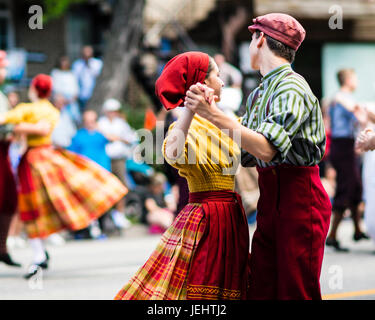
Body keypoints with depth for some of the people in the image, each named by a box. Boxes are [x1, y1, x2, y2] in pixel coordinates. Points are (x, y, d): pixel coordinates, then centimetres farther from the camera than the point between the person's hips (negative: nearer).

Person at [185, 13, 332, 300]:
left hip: (298, 197, -9)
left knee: (296, 290, -5)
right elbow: (246, 156, 15)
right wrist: (199, 112, 8)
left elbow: (266, 148, -25)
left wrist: (214, 115, -25)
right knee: (261, 290, 5)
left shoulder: (292, 89, -13)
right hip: (270, 199, 9)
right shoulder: (258, 95, 15)